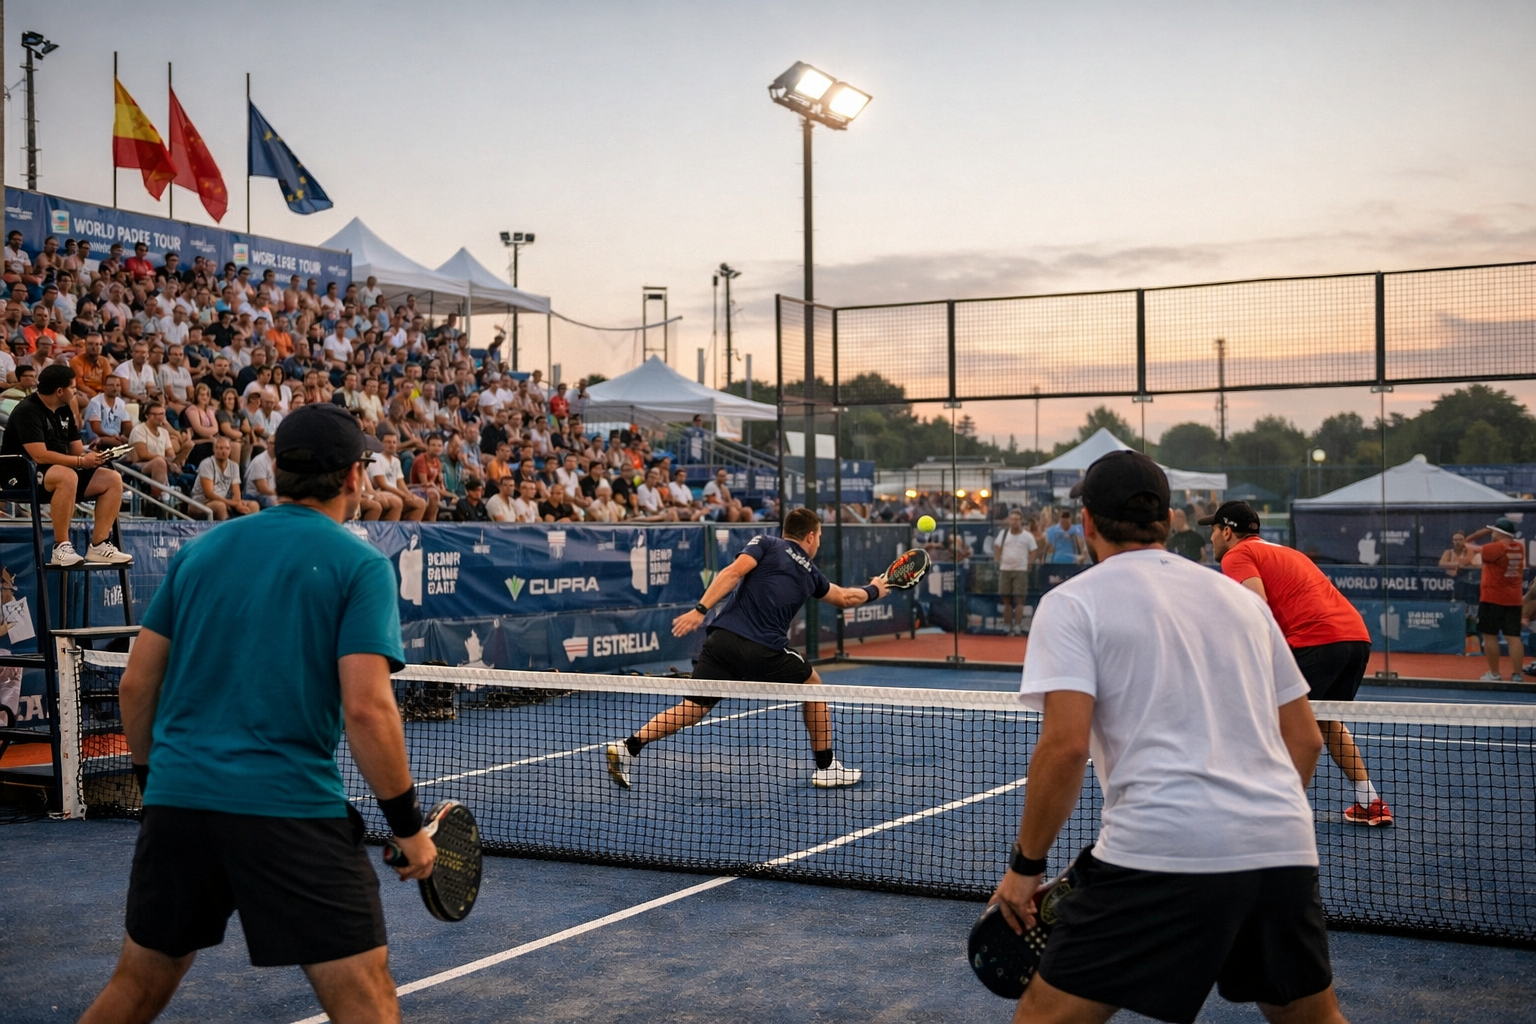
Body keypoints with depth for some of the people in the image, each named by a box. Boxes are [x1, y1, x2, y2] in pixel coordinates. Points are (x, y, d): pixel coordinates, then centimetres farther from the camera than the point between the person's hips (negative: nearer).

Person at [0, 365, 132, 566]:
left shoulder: (64, 411, 12)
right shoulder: (27, 411, -15)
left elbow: (77, 451, 13)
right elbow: (40, 456, -24)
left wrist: (91, 457, -10)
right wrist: (81, 461, -22)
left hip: (61, 470, 9)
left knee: (113, 479, -8)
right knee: (67, 476, -40)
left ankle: (98, 546, -11)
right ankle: (61, 548, -33)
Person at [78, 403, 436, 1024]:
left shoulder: (200, 549, 11)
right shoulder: (360, 566, -4)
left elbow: (136, 684, 13)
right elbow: (366, 709, -13)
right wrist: (408, 825, -4)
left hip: (177, 801, 6)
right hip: (292, 806, -6)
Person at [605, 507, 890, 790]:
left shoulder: (766, 543, 15)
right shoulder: (810, 573, 21)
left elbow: (734, 571, -4)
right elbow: (844, 597, 40)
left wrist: (701, 609, -9)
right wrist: (873, 591, 59)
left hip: (723, 639, 1)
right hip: (765, 651, -1)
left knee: (693, 708, 8)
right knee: (813, 687, 24)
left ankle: (628, 747, -9)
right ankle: (826, 768, 27)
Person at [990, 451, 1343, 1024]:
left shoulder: (1072, 603, 4)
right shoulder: (1241, 598, 20)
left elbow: (1066, 745, -10)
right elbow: (1304, 740, 22)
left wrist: (1026, 865, -1)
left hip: (1161, 853, -6)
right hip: (1286, 847, 6)